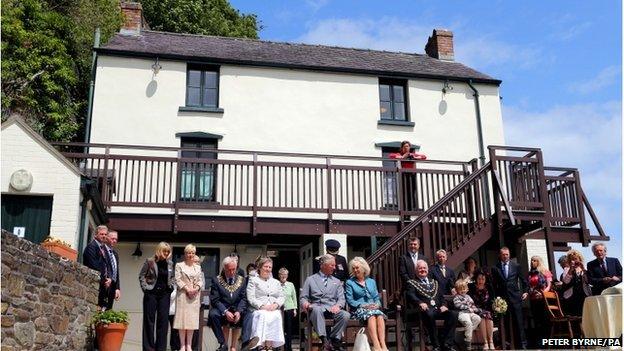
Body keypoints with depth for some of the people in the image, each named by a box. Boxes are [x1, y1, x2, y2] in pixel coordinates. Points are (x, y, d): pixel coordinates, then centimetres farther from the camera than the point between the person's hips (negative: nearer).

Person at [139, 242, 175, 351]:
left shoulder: (170, 264, 7)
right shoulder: (149, 261, -4)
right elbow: (141, 276, -1)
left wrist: (171, 286, 3)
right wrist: (145, 288, -9)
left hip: (164, 294, 3)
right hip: (151, 294, -3)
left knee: (163, 320, 3)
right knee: (149, 320, 4)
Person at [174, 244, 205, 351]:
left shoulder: (198, 267, 17)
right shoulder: (179, 265, 5)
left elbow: (200, 280, 10)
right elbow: (177, 280, -4)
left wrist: (196, 288, -10)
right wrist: (187, 289, -15)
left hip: (194, 295, 3)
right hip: (183, 294, -3)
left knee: (192, 319, 2)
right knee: (182, 318, -5)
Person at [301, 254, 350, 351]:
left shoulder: (336, 281, 22)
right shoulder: (310, 279, 15)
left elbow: (341, 299, 13)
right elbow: (303, 298, 11)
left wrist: (338, 305, -11)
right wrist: (305, 303, -14)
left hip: (332, 309, 2)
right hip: (317, 307, -2)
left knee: (345, 315, -30)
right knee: (316, 309, -39)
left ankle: (334, 340, -20)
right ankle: (324, 340, -42)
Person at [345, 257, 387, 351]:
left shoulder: (371, 282, 22)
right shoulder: (350, 282, 11)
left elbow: (377, 298, 17)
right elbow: (350, 301, 1)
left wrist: (377, 305, -6)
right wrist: (363, 305, -13)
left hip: (373, 308, 3)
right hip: (358, 310, -3)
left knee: (380, 315, -33)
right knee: (371, 315, -37)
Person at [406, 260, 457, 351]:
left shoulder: (434, 282, 30)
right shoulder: (412, 283, 13)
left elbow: (441, 296, 23)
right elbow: (410, 295, -6)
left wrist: (443, 305, 0)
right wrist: (420, 303, -26)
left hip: (438, 309, 5)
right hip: (426, 310, -5)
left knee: (453, 314, -23)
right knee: (429, 314, -39)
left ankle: (447, 343, -18)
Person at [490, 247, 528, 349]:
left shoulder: (515, 266, 6)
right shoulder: (495, 268, 3)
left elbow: (523, 280, 14)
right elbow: (494, 285, 6)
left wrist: (525, 291, 9)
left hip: (515, 297, 0)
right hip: (502, 298, 0)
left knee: (519, 321, 0)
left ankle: (523, 343, 6)